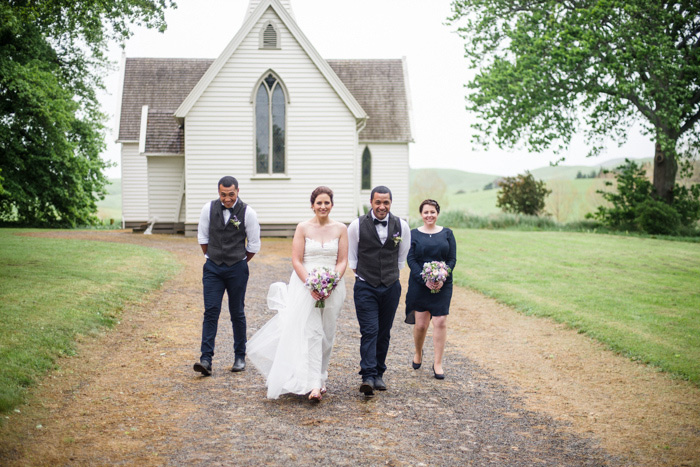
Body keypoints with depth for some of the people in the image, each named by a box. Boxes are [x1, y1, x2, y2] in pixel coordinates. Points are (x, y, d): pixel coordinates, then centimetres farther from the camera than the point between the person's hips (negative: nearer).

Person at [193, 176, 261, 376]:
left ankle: (240, 357, 19)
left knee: (237, 313, 7)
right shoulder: (209, 209, -2)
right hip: (212, 268, 1)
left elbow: (254, 245, 1)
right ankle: (206, 359, -9)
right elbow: (202, 236, 11)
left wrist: (240, 263, 10)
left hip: (237, 269, -1)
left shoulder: (247, 213, -8)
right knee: (211, 312, -6)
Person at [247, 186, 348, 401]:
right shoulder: (303, 228, -2)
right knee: (309, 332, -10)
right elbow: (296, 261, -4)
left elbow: (342, 261, 2)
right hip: (305, 284, -2)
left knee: (326, 333, 10)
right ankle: (313, 384, -13)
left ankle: (320, 377, 25)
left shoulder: (340, 229, 3)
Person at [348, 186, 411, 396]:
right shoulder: (357, 225, -6)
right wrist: (363, 276, 7)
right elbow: (351, 257, 7)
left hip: (391, 288, 3)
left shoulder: (402, 226, 0)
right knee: (369, 331, -11)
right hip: (365, 288, -2)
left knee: (384, 333, 10)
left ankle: (379, 374, 21)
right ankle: (368, 377, -13)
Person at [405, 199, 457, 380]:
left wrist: (442, 278, -12)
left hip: (442, 285, 1)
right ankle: (418, 353, 31)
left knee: (440, 322, -6)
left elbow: (452, 259, 3)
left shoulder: (447, 233, 7)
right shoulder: (413, 234, 3)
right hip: (419, 285, -1)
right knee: (421, 324, 2)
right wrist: (425, 280, -15)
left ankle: (438, 364, 3)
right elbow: (411, 260, -3)